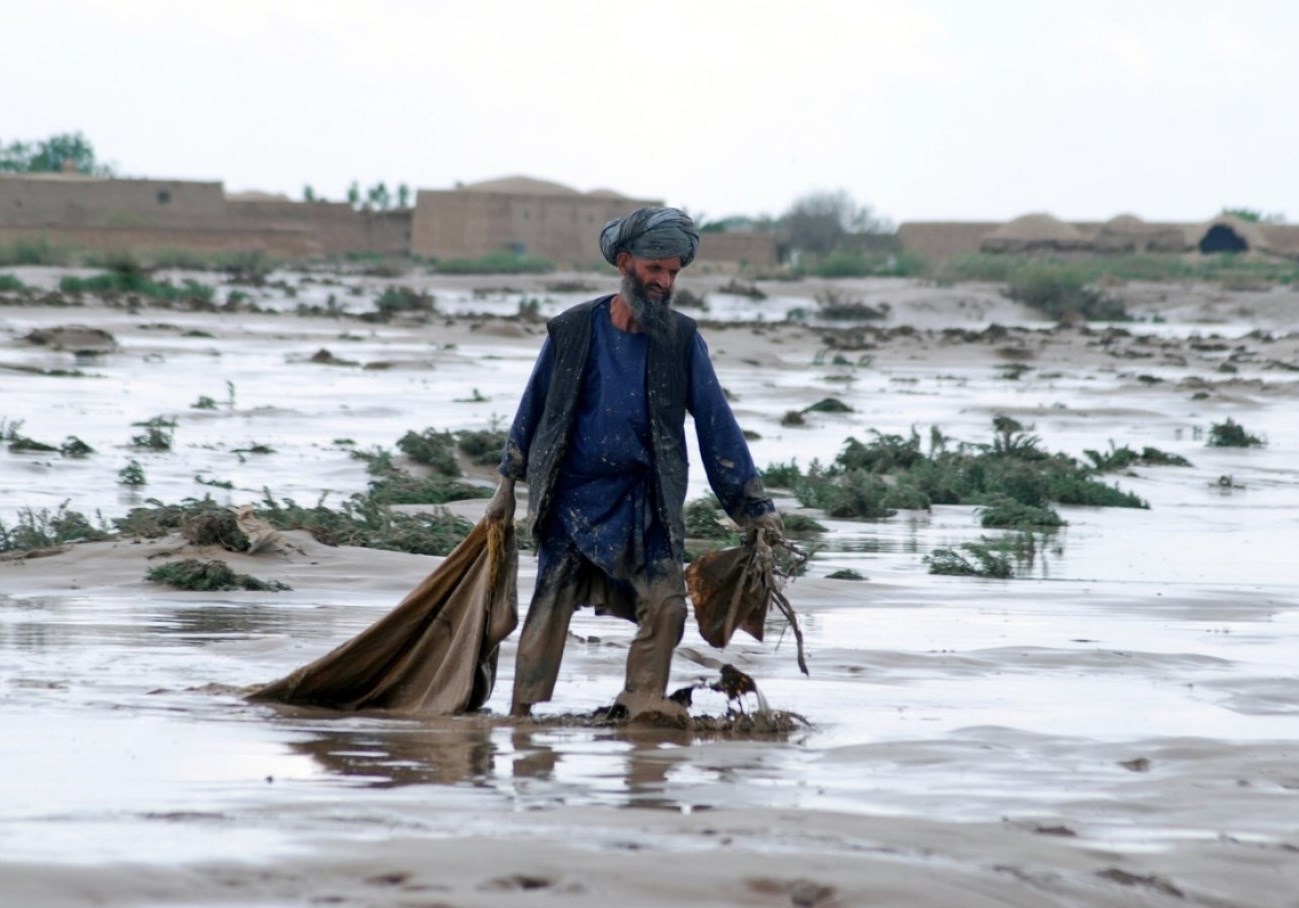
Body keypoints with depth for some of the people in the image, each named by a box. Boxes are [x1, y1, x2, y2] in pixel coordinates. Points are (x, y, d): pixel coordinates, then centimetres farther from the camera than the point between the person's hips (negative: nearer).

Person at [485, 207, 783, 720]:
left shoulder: (681, 340, -1)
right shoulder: (573, 331, -3)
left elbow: (715, 422, 1)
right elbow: (534, 408, 8)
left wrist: (754, 504, -2)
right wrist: (507, 485, 13)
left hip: (646, 502, 1)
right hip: (573, 497, -1)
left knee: (665, 601, -13)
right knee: (550, 608, 0)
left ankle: (643, 699, 1)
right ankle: (523, 713, 10)